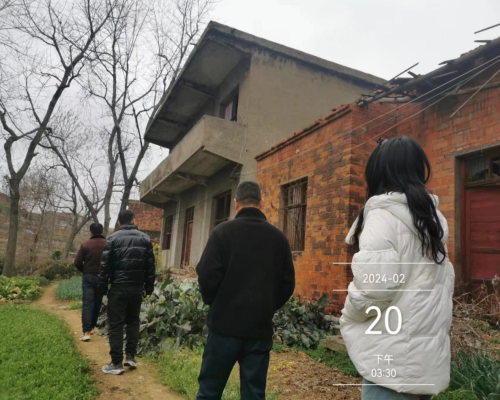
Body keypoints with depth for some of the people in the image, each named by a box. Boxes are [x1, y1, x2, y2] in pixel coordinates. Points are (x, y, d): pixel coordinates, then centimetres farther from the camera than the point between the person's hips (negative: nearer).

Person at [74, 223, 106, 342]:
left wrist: (84, 271, 12)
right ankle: (91, 327, 25)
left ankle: (86, 331, -12)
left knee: (87, 303, -3)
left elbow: (77, 262, -6)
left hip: (88, 277, -1)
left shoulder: (85, 245, -5)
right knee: (97, 303, 15)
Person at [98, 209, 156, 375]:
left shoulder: (113, 239, -3)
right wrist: (149, 287, 12)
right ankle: (131, 356, 18)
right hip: (137, 288, 3)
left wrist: (103, 287, 4)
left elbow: (105, 265, -4)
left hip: (118, 288, -3)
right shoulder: (145, 239, 5)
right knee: (133, 321, 17)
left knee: (116, 325, 3)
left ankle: (117, 363, 5)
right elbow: (150, 266, 6)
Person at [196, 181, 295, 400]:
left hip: (225, 324, -2)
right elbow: (288, 283, 6)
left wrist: (215, 303, 8)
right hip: (261, 328, 3)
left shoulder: (223, 231, -7)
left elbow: (207, 274, -10)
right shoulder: (278, 237, 3)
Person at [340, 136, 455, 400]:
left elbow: (372, 286, -23)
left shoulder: (383, 215, -15)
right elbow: (444, 281, 15)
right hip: (429, 350, 8)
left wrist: (347, 318, -5)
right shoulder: (433, 217, 10)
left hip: (395, 355, -8)